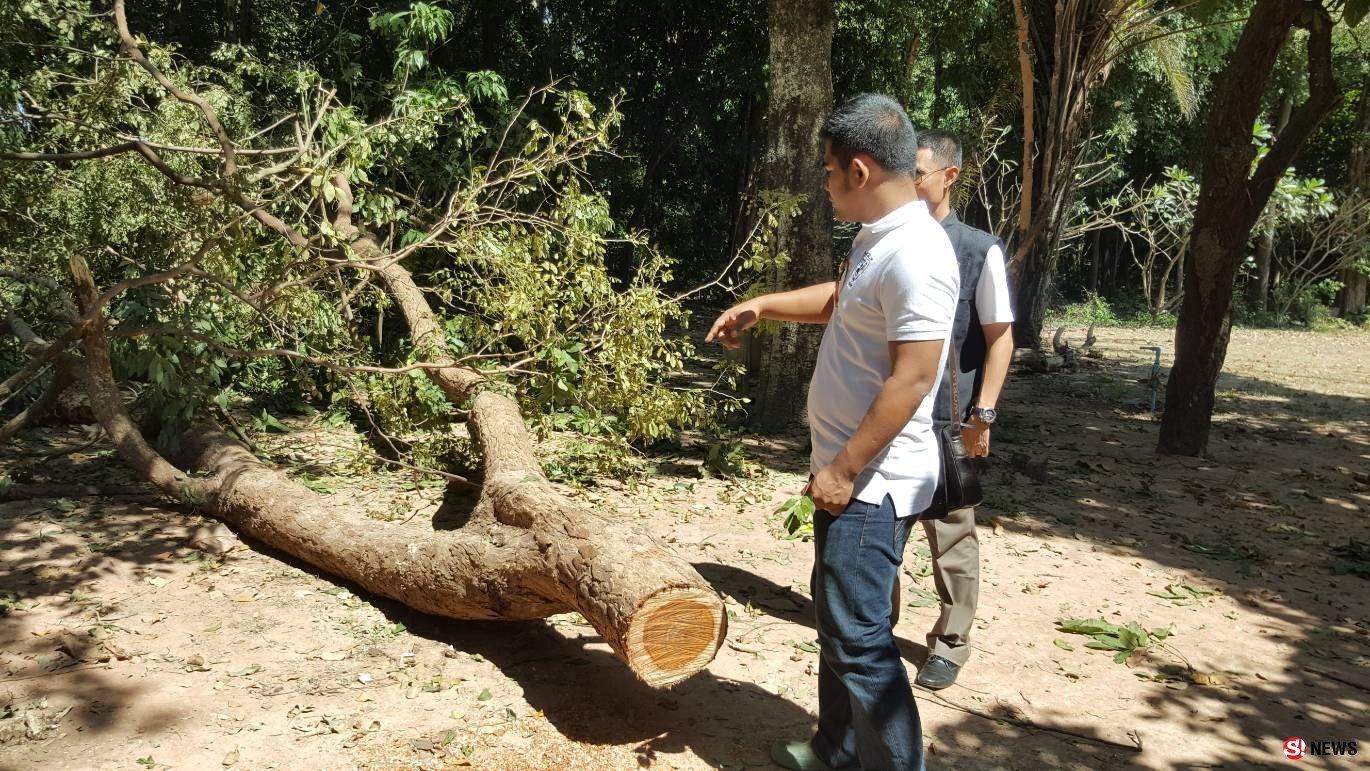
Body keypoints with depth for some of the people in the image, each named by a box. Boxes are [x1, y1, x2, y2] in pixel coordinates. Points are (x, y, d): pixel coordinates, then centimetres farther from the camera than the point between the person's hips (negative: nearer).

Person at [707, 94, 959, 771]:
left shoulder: (914, 254, -22)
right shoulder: (877, 239, 10)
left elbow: (912, 381, -26)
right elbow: (838, 299, 30)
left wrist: (843, 470, -22)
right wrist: (760, 305, 25)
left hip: (872, 481, -11)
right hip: (846, 471, 11)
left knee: (860, 638, -4)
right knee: (836, 615, 20)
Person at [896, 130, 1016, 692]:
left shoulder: (981, 251, -6)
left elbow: (1000, 338, -5)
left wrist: (983, 413, -11)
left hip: (947, 419, -4)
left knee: (951, 534, 6)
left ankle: (951, 643, 21)